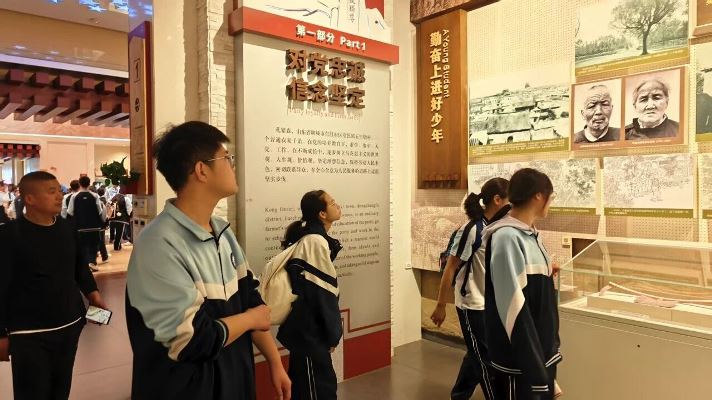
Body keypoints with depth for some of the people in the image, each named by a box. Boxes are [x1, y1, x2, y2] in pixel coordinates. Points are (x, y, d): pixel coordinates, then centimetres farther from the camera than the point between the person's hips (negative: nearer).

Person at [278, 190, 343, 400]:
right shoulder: (316, 241, -19)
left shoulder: (307, 237, 11)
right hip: (309, 329, -10)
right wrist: (333, 333, -9)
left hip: (304, 326, 10)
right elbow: (323, 294, -19)